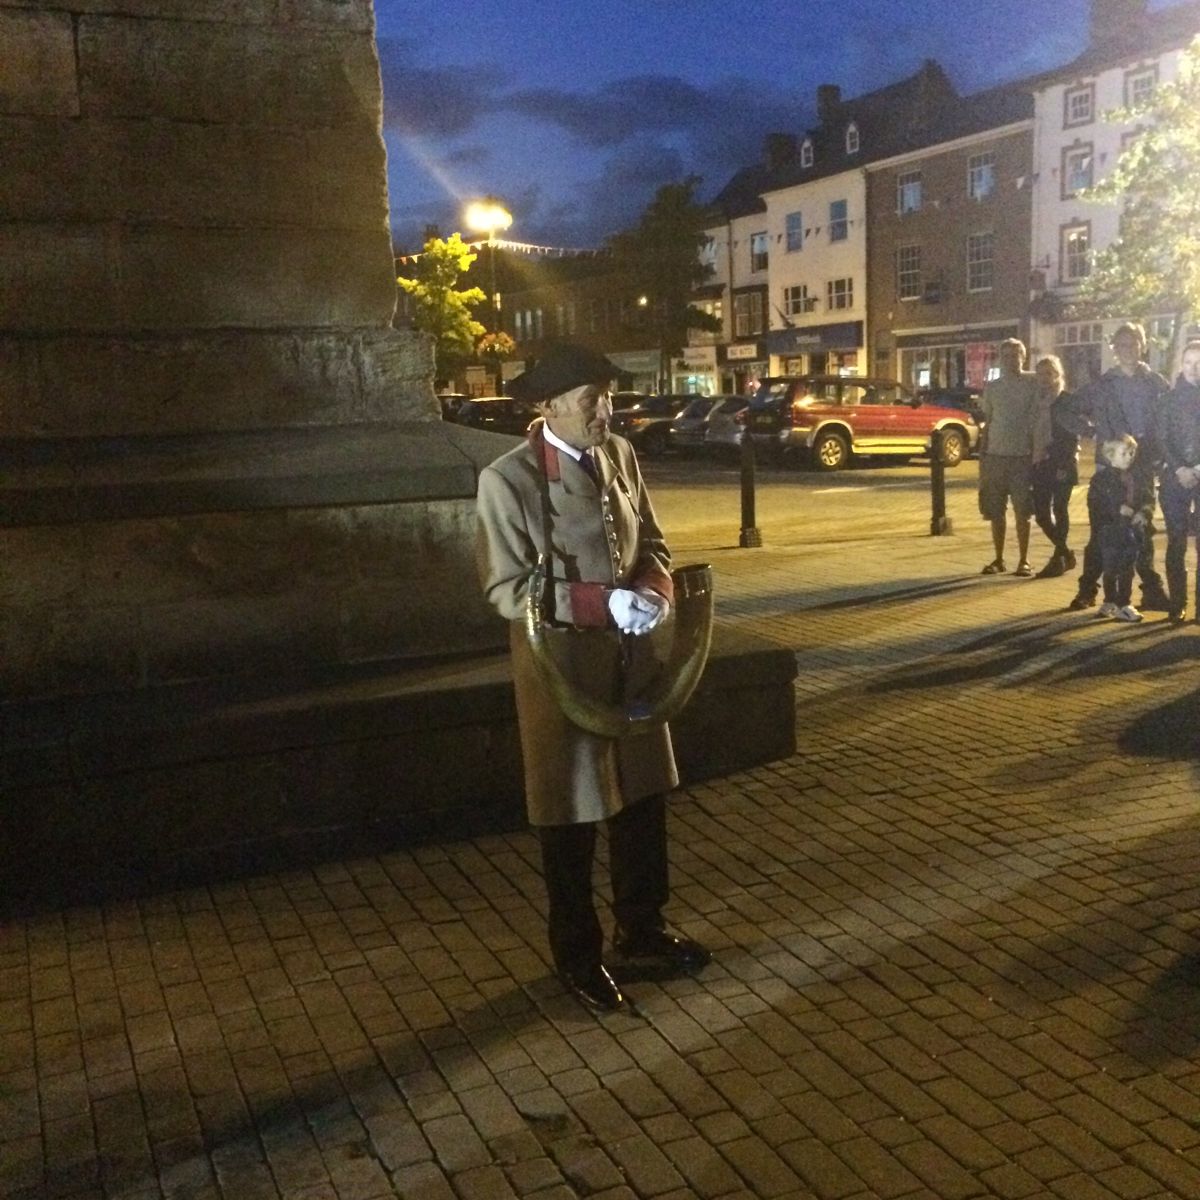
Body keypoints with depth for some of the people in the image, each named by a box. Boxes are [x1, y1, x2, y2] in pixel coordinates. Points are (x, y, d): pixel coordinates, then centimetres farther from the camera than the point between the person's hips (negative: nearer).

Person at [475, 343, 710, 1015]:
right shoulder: (509, 479, -16)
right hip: (562, 660, -6)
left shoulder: (619, 454, 1)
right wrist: (604, 602, -26)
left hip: (630, 653, 6)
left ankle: (643, 927, 39)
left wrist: (656, 589, -12)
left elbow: (650, 541, 11)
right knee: (571, 812, 9)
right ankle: (578, 955, 29)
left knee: (645, 792, 17)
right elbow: (507, 590, -17)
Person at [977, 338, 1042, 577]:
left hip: (1021, 455, -3)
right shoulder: (991, 387, 11)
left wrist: (1037, 454, -9)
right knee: (995, 512, 5)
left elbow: (1037, 420, -1)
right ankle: (998, 559, 14)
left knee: (1022, 512, -1)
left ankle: (1023, 561, 6)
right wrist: (982, 456, 9)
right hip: (995, 455, 4)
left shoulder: (1032, 383, -1)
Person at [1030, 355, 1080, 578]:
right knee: (1041, 513, 3)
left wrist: (1065, 465, -15)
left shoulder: (1067, 401, -2)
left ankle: (1059, 558, 5)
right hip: (1041, 464, 5)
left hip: (1062, 465, -5)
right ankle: (1065, 553, 20)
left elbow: (1074, 436, -7)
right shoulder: (1037, 401, 12)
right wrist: (1033, 461, 6)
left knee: (1059, 510, -3)